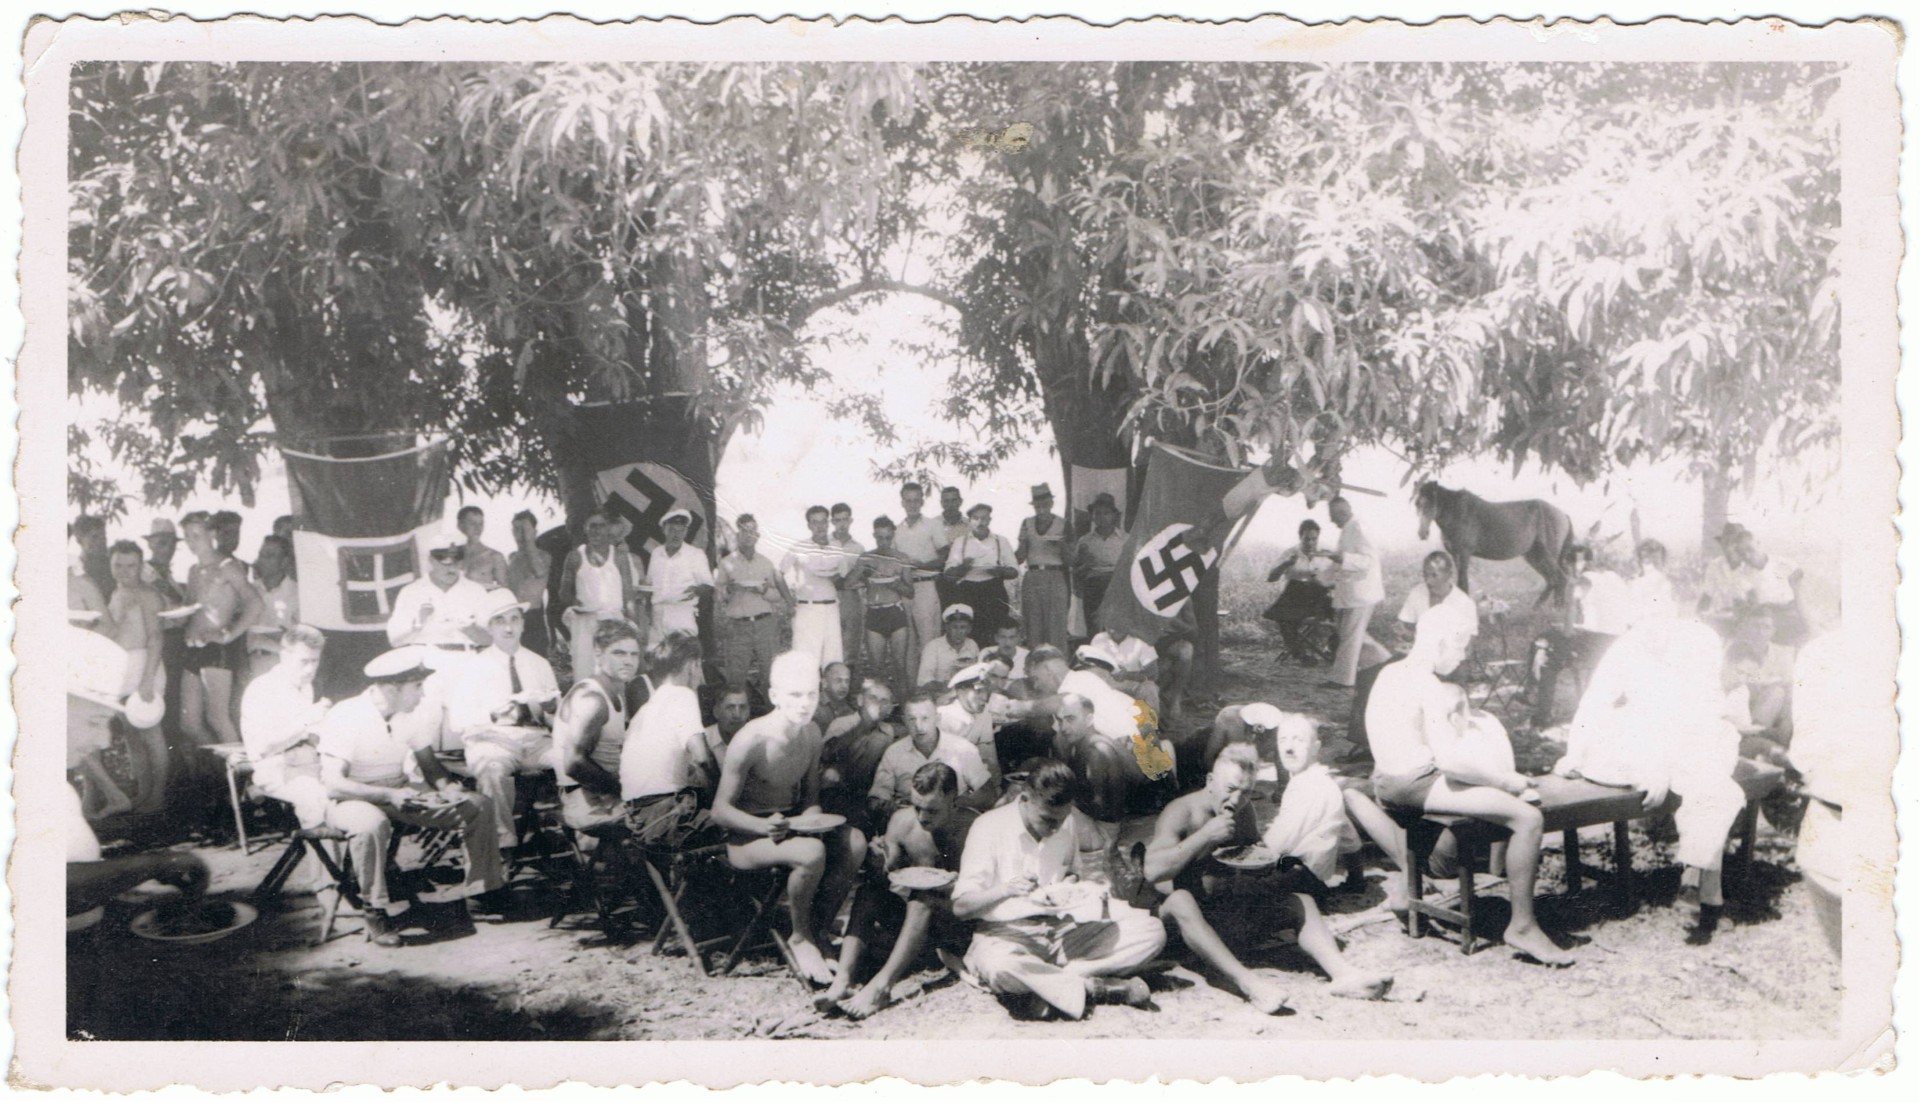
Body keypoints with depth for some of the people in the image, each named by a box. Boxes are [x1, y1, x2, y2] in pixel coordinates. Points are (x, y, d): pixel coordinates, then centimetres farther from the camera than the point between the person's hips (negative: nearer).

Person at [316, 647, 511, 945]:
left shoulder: (409, 714, 0)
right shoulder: (345, 717, -20)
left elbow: (426, 759, 10)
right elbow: (332, 783, -25)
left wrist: (446, 786, -13)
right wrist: (389, 795, -33)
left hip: (402, 793, 7)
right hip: (353, 799, -7)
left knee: (479, 808, -5)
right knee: (372, 824, -43)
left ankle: (480, 892, 4)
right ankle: (376, 911, -26)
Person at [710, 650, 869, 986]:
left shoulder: (811, 734, 1)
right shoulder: (751, 740, -21)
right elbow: (720, 810, -18)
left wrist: (812, 818, -12)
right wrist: (764, 827, -34)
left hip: (790, 824, 7)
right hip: (745, 837, -7)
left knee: (854, 841, -18)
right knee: (811, 852, -34)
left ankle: (816, 933, -6)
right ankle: (800, 939, -9)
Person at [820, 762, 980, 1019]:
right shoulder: (901, 822, -4)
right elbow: (883, 882, 2)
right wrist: (885, 864, -22)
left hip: (959, 923, -5)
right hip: (915, 912, 5)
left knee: (921, 902, -34)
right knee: (867, 891, -20)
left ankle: (881, 985, -38)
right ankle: (842, 979, -33)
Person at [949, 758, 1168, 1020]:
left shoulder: (1072, 823, 6)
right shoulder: (990, 827, -7)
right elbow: (960, 907, -10)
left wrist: (1093, 892, -2)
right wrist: (1005, 890, -28)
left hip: (1064, 929, 5)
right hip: (1007, 934, -5)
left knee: (1152, 931, -15)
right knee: (1000, 967, -42)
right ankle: (1095, 987, -24)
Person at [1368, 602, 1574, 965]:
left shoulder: (1389, 672, 11)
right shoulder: (1426, 685, -18)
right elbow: (1449, 759, -25)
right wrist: (1504, 781, -11)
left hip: (1386, 781, 10)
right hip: (1415, 785, -10)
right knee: (1528, 817, -14)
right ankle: (1522, 927, -7)